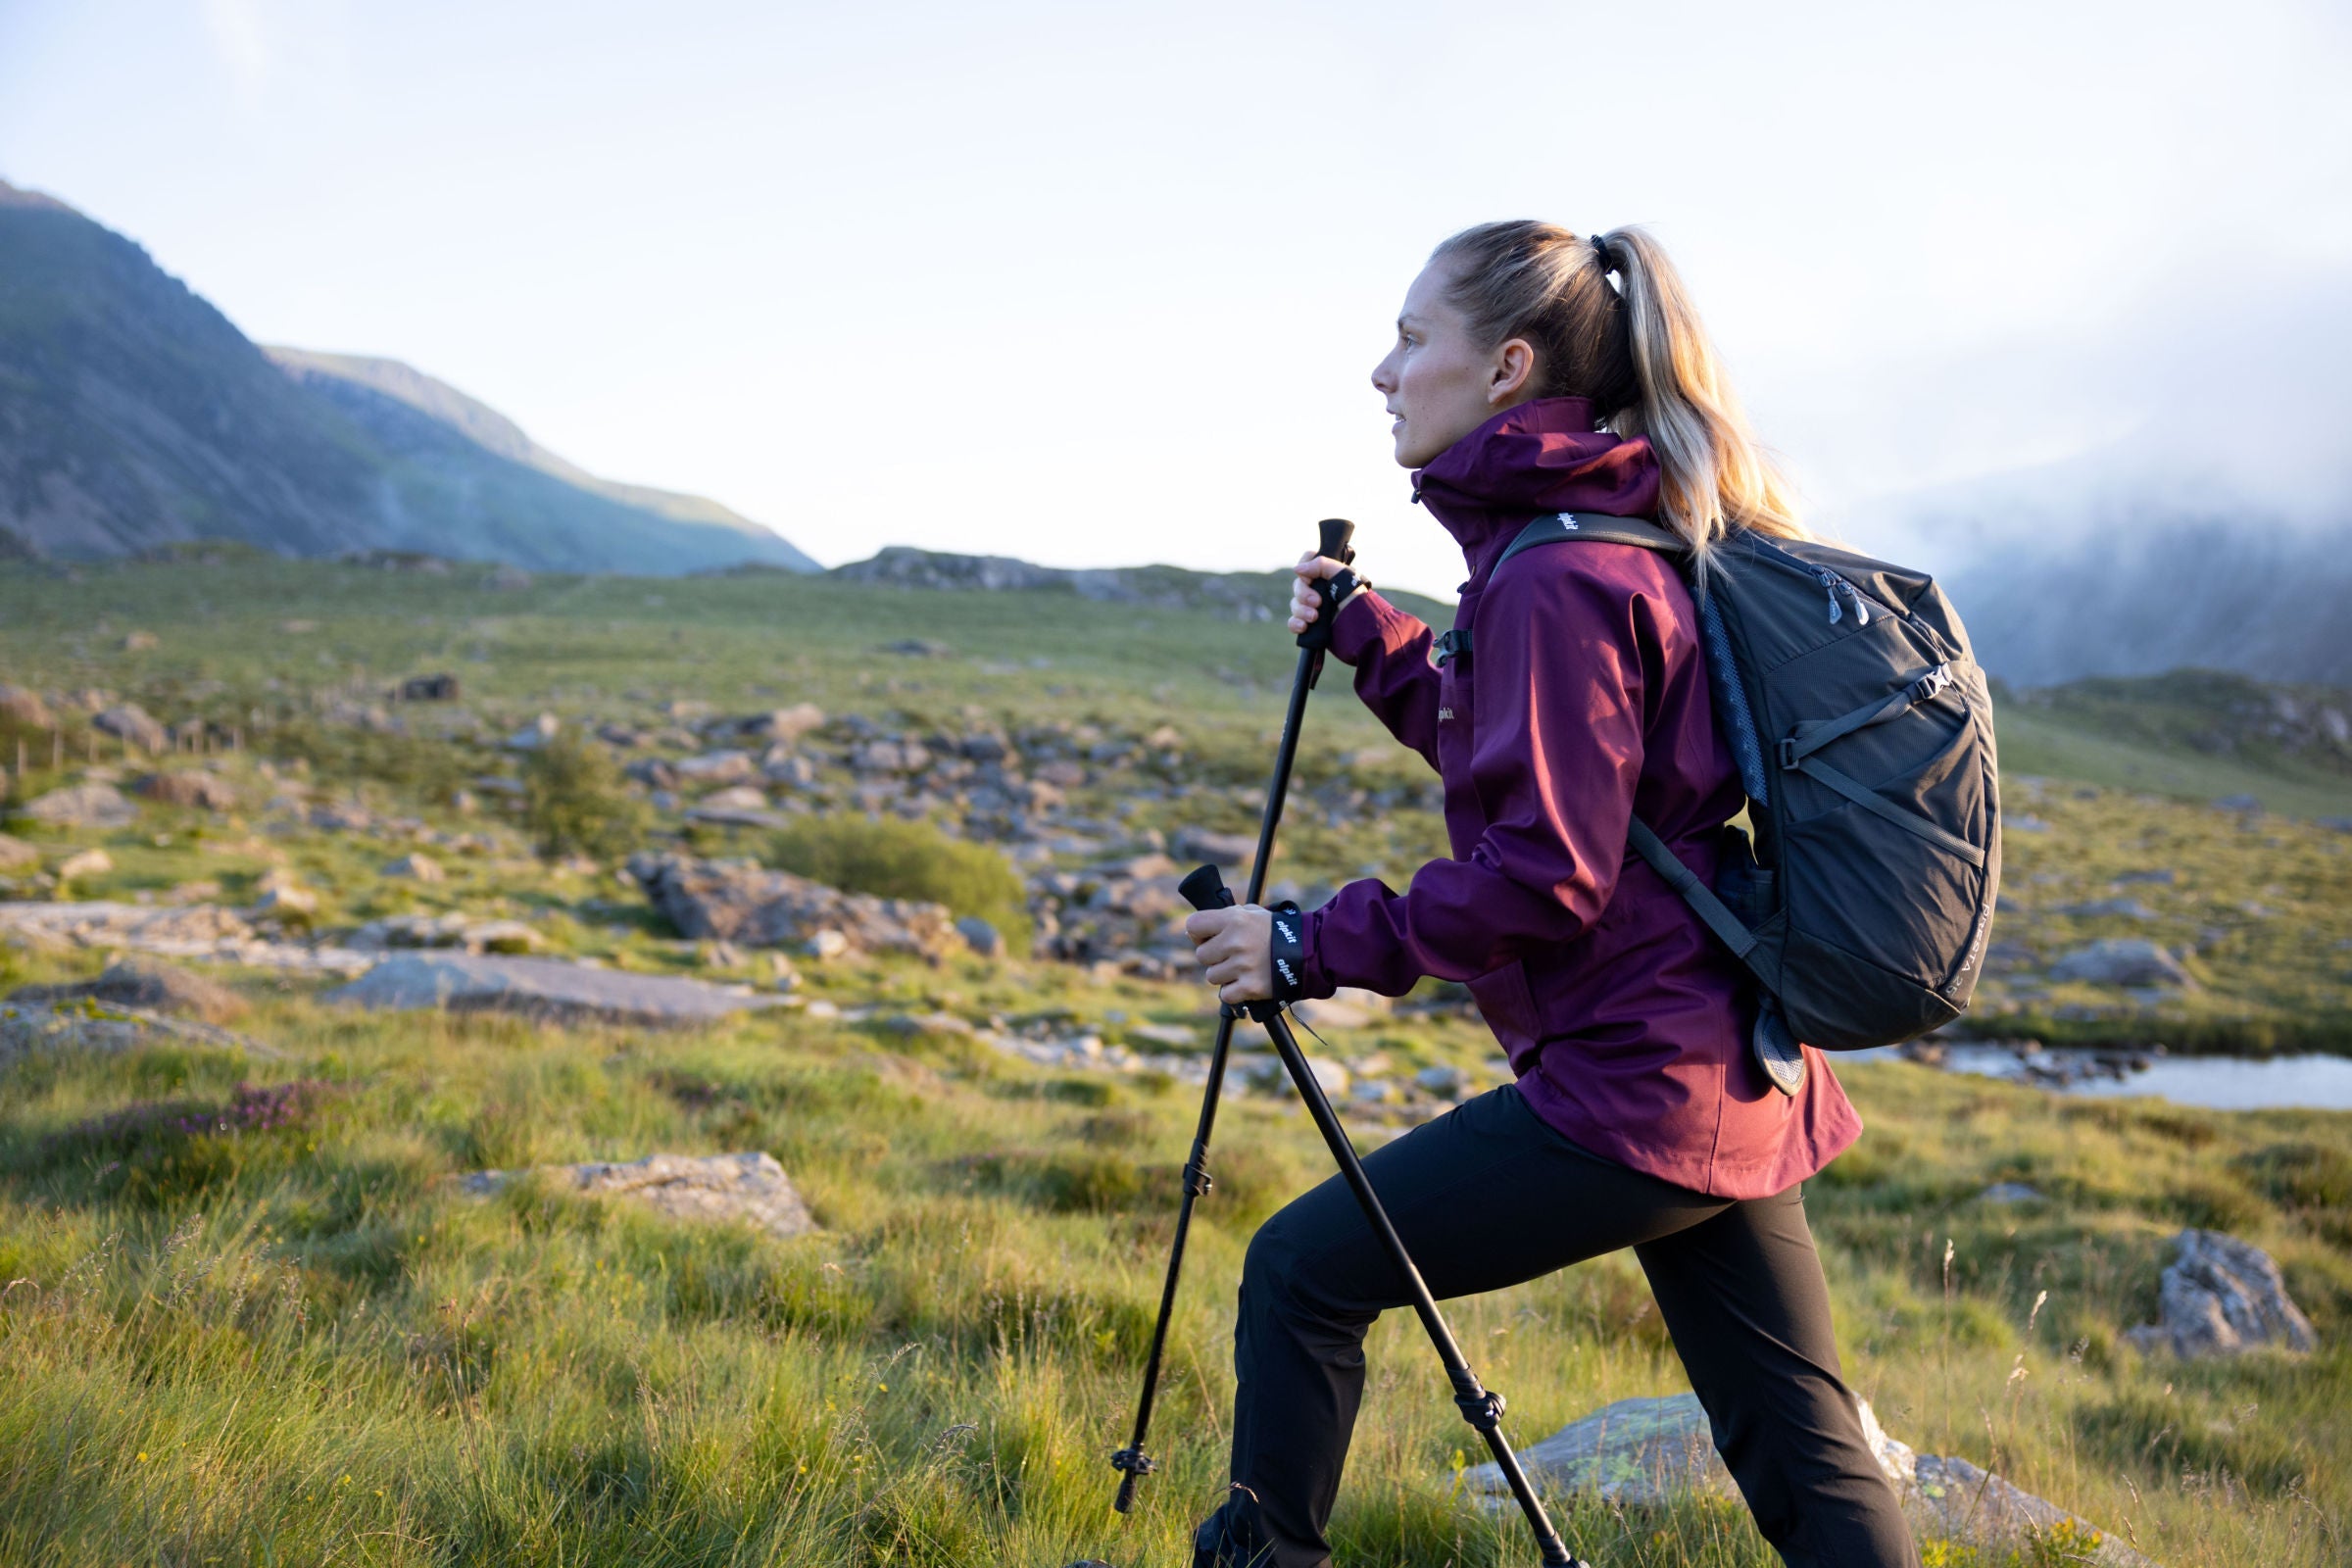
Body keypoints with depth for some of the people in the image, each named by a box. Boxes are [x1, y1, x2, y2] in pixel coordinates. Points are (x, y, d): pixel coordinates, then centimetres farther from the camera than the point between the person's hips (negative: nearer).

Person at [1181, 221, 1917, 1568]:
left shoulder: (1556, 579, -16)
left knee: (1302, 1271, 3)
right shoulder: (1635, 539, 14)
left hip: (1628, 1090, -10)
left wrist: (1318, 947, -15)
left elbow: (1545, 871, -22)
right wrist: (1374, 645, 20)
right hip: (1734, 1084, 10)